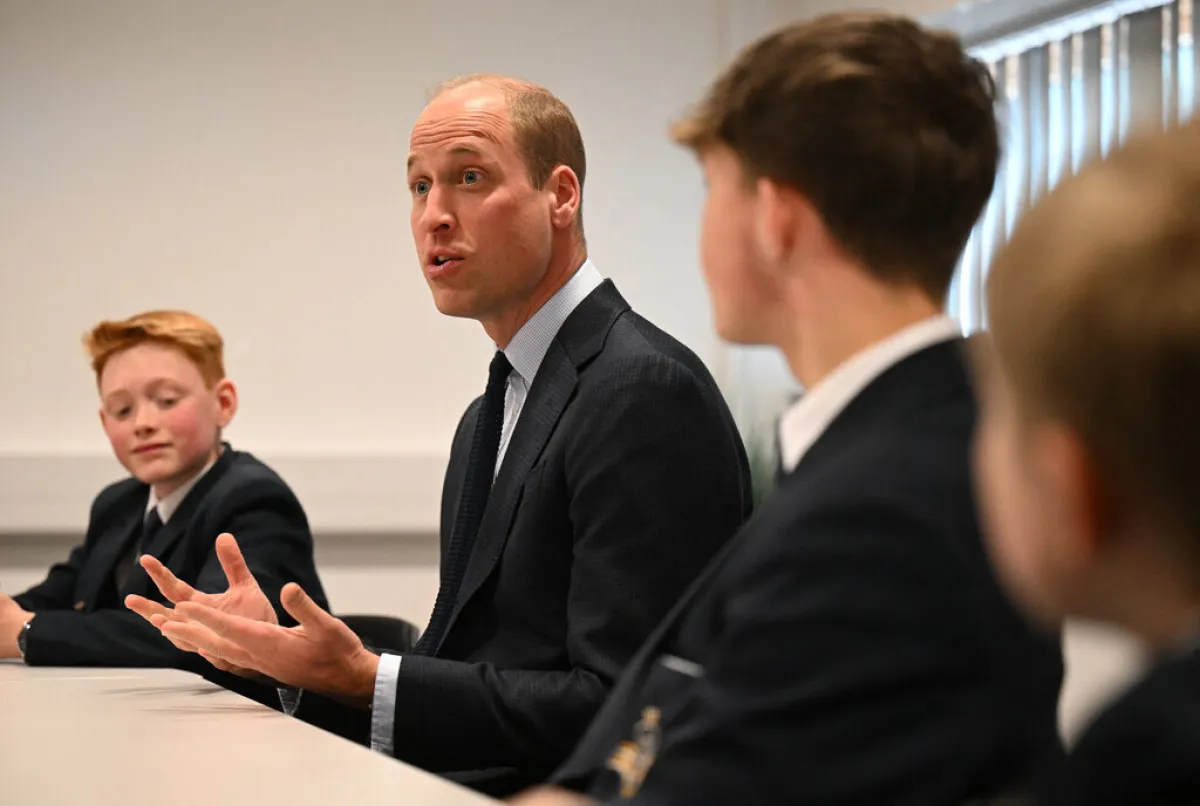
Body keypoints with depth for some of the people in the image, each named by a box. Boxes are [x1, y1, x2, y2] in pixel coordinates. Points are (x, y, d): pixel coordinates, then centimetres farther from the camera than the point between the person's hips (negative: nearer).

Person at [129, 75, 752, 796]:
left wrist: (367, 679, -19)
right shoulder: (487, 423, 18)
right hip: (468, 787, 8)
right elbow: (464, 668, 15)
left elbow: (618, 708, -20)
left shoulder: (647, 392, -14)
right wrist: (282, 651, 2)